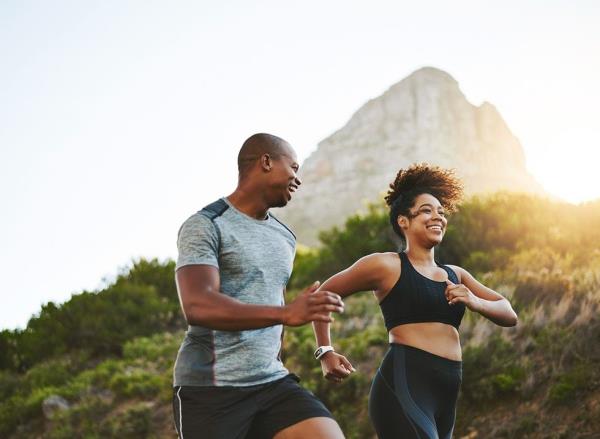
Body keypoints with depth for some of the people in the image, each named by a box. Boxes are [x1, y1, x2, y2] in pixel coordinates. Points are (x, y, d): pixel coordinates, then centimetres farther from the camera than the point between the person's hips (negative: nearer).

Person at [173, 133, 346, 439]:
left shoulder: (284, 237, 16)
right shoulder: (205, 226, -7)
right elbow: (198, 307, -22)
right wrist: (285, 314, -32)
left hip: (273, 382, 6)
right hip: (210, 388, -6)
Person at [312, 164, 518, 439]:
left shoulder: (455, 275, 22)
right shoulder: (387, 266, 3)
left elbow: (509, 316, 21)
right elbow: (322, 295, 10)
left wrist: (475, 302, 1)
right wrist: (326, 353, 3)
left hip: (445, 395, 8)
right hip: (405, 386, -8)